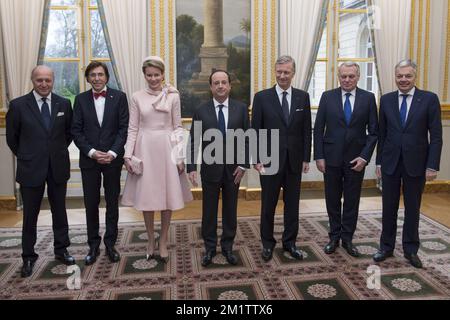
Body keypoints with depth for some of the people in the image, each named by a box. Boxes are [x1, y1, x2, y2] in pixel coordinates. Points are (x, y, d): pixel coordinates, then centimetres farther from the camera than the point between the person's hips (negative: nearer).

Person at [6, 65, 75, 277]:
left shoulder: (64, 104, 0)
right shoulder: (18, 105, -7)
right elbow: (12, 138, 3)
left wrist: (58, 152, 9)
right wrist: (26, 157, 6)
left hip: (58, 167, 2)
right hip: (31, 169, -2)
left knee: (59, 211, 13)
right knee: (30, 215, 8)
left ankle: (61, 250, 27)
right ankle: (28, 257, 22)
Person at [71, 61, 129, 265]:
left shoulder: (119, 97, 0)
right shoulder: (81, 99, 4)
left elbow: (124, 128, -3)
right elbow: (76, 130, 1)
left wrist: (112, 153, -13)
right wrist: (92, 152, -11)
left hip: (113, 159, -1)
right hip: (89, 159, 1)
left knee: (112, 203, 8)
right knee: (91, 204, 7)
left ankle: (110, 244, 21)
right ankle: (93, 245, 20)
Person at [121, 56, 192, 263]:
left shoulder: (173, 96, 2)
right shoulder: (137, 97, 3)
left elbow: (178, 127, 3)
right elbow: (132, 129, 4)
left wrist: (180, 155, -3)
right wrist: (128, 155, -4)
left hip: (167, 148, 0)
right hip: (145, 149, 1)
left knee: (168, 196, 4)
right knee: (146, 196, 6)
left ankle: (163, 242, 20)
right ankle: (151, 241, 23)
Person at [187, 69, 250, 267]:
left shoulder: (241, 108, 0)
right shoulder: (201, 111, -2)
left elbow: (247, 139, 0)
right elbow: (194, 141, -3)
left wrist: (243, 165, -7)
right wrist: (192, 168, -10)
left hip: (233, 168, 1)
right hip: (210, 168, -1)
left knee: (230, 210, 11)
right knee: (209, 211, 9)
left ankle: (227, 247, 26)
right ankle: (209, 248, 24)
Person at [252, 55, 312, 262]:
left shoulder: (303, 97, 4)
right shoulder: (262, 97, -3)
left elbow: (306, 130, 5)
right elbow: (255, 131, -3)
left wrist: (306, 158, 2)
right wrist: (257, 159, -8)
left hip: (294, 160, 2)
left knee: (292, 204, 11)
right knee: (268, 204, 8)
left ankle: (290, 242, 25)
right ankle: (268, 243, 23)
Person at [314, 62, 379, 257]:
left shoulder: (368, 98, 0)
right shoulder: (327, 97, 0)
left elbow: (373, 131, 1)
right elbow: (318, 129, 0)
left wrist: (364, 157, -8)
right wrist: (319, 156, -5)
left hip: (356, 159, 0)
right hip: (331, 157, 0)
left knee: (352, 201, 8)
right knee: (332, 200, 9)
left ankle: (347, 239, 22)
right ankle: (334, 237, 24)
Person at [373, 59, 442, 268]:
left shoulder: (429, 99, -4)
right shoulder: (386, 100, 4)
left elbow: (436, 136, -5)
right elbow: (382, 134, 7)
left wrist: (432, 165, -10)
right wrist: (379, 162, 5)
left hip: (416, 164, -2)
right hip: (390, 163, 2)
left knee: (412, 209, 10)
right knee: (389, 208, 9)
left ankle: (411, 250, 24)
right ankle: (387, 247, 23)